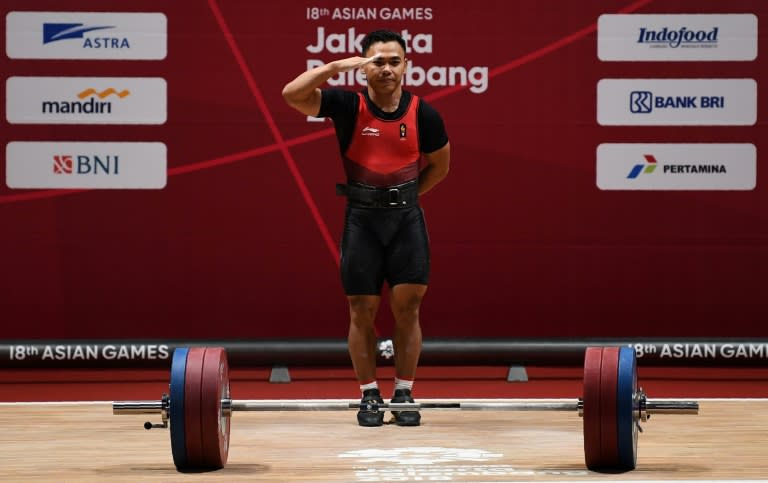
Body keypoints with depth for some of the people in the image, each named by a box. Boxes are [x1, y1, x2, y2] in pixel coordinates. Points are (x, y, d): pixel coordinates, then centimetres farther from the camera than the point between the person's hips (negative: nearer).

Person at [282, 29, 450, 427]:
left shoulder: (423, 115, -5)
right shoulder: (348, 106, -9)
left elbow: (439, 165, 11)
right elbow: (292, 94, -23)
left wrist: (405, 198, 8)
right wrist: (336, 66, -24)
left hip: (406, 217, 1)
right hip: (362, 217, -1)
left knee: (407, 308, -1)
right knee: (363, 312, 2)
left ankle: (403, 395, 11)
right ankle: (369, 396, 14)